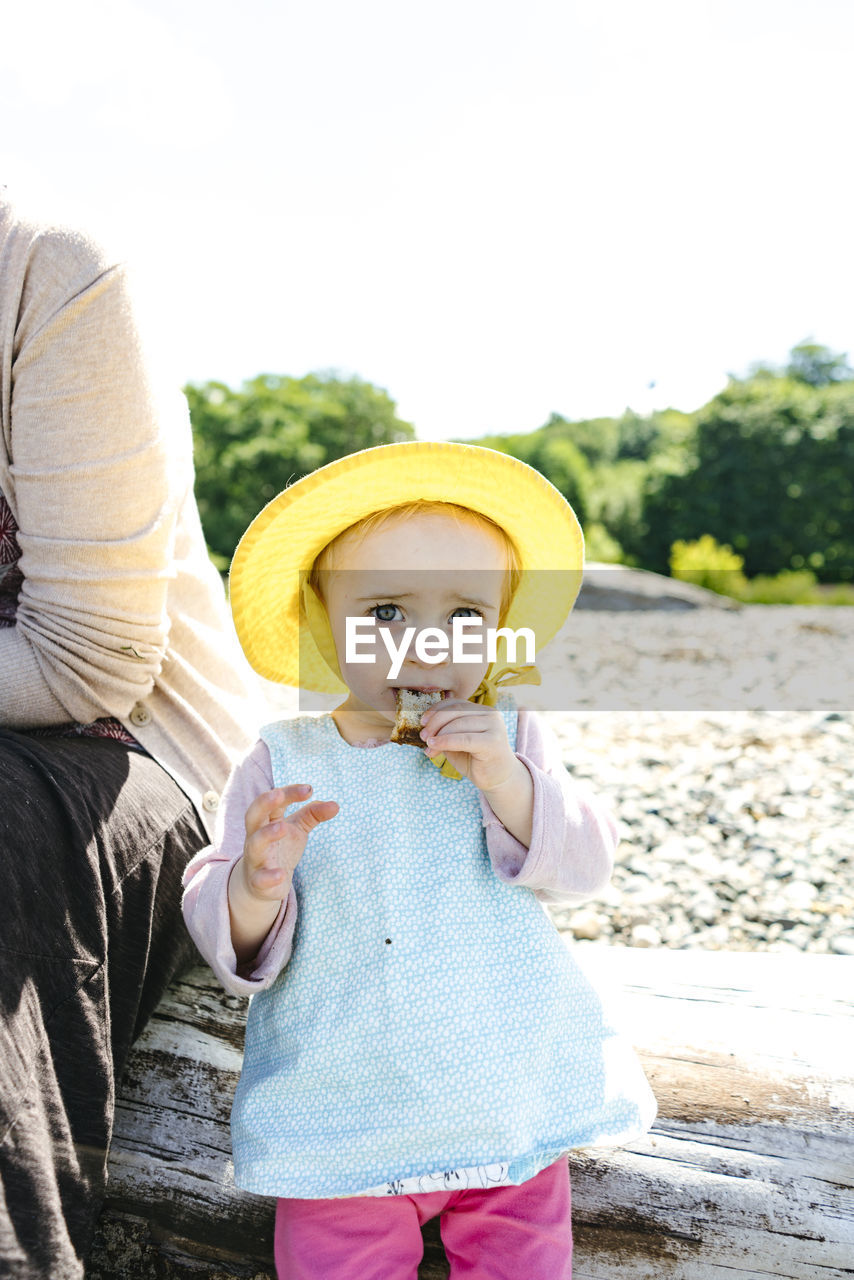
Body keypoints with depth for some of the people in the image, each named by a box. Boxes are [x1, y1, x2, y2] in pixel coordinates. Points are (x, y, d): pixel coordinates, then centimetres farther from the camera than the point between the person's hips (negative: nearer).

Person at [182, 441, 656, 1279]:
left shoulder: (511, 741, -1)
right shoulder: (284, 765, -6)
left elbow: (584, 867, -7)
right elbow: (219, 924, -7)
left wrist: (506, 780, -22)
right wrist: (252, 889, -30)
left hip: (513, 1108, 2)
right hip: (343, 1126, -1)